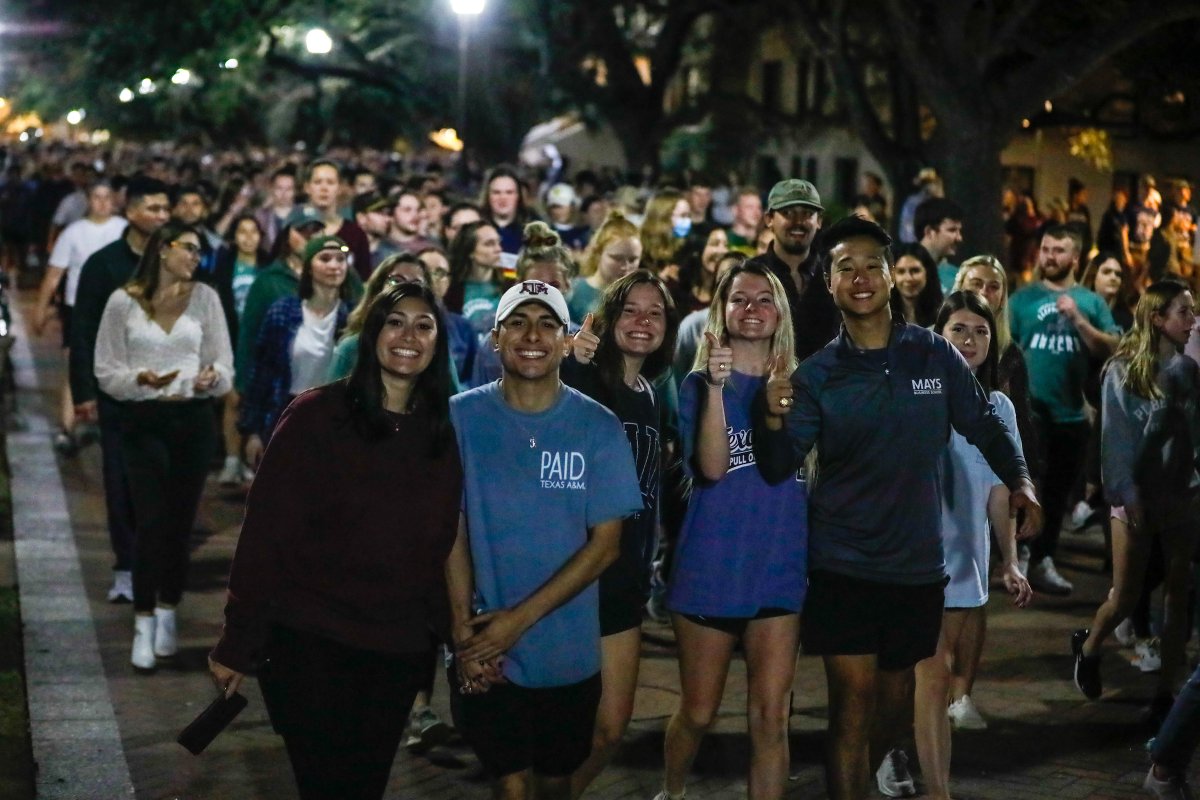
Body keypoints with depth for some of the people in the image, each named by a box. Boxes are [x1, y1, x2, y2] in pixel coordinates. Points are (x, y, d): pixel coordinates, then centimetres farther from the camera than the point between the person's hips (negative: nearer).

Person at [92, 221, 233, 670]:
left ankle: (167, 615, 21)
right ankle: (144, 625, 0)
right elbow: (106, 373, 0)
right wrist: (141, 379, -20)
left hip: (194, 418, 2)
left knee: (181, 522, 6)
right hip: (144, 422, -2)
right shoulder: (123, 302, -1)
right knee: (150, 523, -8)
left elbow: (224, 364, 6)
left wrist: (213, 377, -17)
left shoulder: (205, 298, 4)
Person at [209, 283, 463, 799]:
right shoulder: (315, 415, -8)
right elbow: (265, 530, -9)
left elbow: (443, 545, 9)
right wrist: (237, 645, -11)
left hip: (398, 652, 4)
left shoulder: (445, 432, 5)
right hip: (307, 642, -4)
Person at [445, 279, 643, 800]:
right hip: (486, 656, -1)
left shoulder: (598, 427, -4)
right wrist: (464, 630, -12)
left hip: (569, 653, 1)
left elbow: (605, 543, -6)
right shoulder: (462, 418, -4)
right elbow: (453, 529, -3)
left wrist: (520, 618, -13)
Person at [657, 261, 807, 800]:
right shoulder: (699, 383, -1)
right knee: (698, 712, 9)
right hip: (711, 568, -2)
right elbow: (711, 467, -17)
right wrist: (716, 386, -27)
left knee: (771, 717, -2)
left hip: (780, 569, 2)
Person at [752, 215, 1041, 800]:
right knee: (852, 698, -8)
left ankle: (888, 752, 50)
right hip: (843, 563, -2)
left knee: (898, 679, 20)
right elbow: (778, 469, -13)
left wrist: (1019, 481, -7)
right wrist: (775, 421, -33)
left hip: (917, 559, 2)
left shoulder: (934, 355, -2)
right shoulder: (817, 375, -6)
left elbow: (982, 423, 8)